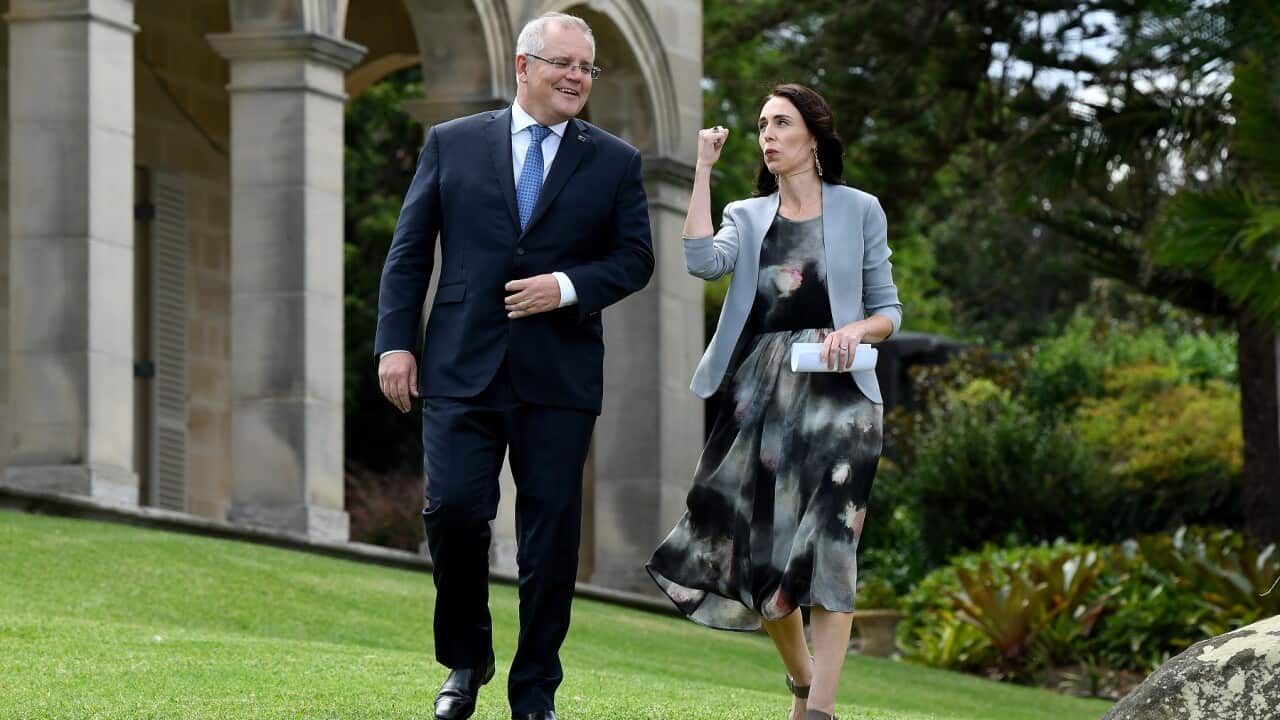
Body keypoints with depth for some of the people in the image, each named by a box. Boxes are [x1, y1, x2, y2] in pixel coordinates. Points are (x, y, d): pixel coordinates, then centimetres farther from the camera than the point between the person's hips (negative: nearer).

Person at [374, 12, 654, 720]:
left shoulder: (614, 163, 9)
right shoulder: (452, 144, 8)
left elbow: (635, 258, 8)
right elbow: (408, 252, 7)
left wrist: (569, 286, -10)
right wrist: (395, 342, -3)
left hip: (560, 377, 1)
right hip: (462, 369, -1)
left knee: (551, 535, 0)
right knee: (454, 510, -11)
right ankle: (465, 659, 13)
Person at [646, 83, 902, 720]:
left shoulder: (859, 211, 6)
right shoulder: (747, 217, 12)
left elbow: (888, 310, 8)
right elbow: (703, 261, -10)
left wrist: (856, 329, -14)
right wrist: (702, 170, -5)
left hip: (834, 391, -3)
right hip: (759, 393, 3)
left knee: (825, 545, -12)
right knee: (759, 545, 2)